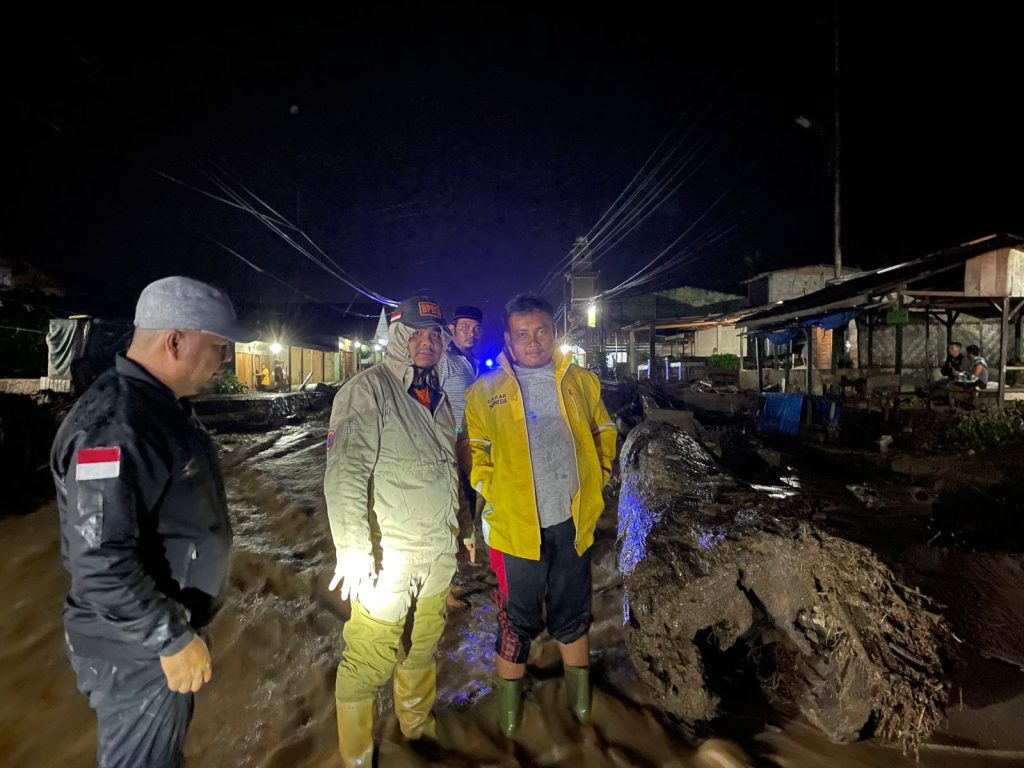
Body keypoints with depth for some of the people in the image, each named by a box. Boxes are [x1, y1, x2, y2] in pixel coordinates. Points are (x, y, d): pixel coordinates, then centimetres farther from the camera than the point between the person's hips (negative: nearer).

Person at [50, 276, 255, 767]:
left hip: (167, 627, 9)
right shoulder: (114, 425, -29)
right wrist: (173, 639, -21)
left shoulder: (162, 406, 4)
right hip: (137, 651, -9)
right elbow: (101, 564, -31)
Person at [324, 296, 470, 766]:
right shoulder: (367, 390, -12)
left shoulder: (438, 397, 12)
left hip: (439, 556, 7)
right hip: (387, 559, -6)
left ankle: (418, 726, 44)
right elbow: (344, 475, -19)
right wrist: (354, 551, -23)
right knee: (369, 664, 2)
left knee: (421, 652, 21)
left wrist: (461, 531, 21)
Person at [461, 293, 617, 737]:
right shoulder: (485, 391, -1)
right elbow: (473, 452, -1)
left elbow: (604, 432, 16)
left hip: (572, 522, 3)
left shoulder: (581, 382, 6)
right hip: (515, 525, -2)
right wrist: (492, 493, -11)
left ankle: (580, 701, 46)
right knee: (516, 621, 14)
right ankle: (509, 715, 38)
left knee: (573, 616, 22)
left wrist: (598, 479, 6)